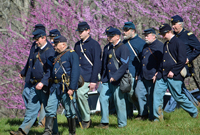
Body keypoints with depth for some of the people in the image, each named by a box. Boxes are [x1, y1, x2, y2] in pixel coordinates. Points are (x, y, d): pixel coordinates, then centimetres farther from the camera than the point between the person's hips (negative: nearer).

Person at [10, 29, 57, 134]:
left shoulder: (50, 51, -12)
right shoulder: (36, 51, 14)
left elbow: (51, 70, -18)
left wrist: (43, 82, -23)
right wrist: (31, 80, 15)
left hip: (45, 86, -8)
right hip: (35, 85, 8)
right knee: (31, 108, 3)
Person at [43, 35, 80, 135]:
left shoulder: (71, 54, -6)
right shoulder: (56, 56, 18)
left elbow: (75, 72, -13)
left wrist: (72, 88, -19)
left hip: (66, 88, -7)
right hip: (55, 86, 7)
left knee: (69, 111, 0)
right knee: (50, 109, 0)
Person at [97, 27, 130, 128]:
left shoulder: (123, 48, -9)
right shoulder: (108, 49, 14)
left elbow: (124, 65, -17)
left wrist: (115, 77, -22)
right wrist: (103, 77, 13)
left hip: (117, 81, -7)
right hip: (107, 80, 7)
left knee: (119, 102, -1)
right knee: (103, 99, 1)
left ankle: (122, 124, 10)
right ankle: (104, 122, 7)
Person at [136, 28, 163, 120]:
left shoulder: (159, 46, -8)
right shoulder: (146, 46, 18)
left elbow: (162, 62, -13)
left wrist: (157, 75, -19)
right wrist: (139, 74, 20)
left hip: (152, 77, -9)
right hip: (142, 77, 9)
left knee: (151, 97, -4)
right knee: (138, 92, 6)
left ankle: (152, 116, 5)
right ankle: (144, 113, 16)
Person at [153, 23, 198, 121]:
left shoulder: (178, 43, -9)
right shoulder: (166, 44, 16)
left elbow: (182, 61, -14)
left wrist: (173, 72, -16)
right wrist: (159, 71, 13)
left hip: (173, 76, -7)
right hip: (162, 75, 7)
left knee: (178, 97, 0)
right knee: (157, 94, -3)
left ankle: (194, 112, 19)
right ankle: (158, 117, 1)